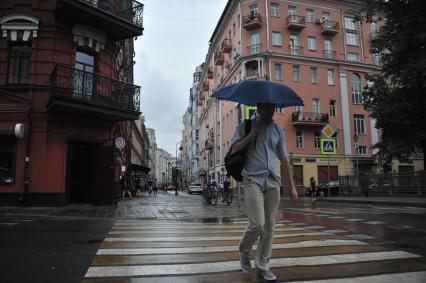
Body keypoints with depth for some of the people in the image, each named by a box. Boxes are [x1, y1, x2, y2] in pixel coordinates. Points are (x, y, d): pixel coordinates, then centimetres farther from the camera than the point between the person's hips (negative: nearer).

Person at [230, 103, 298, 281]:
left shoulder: (278, 130, 13)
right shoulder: (246, 125, 4)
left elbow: (283, 159, 14)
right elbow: (234, 149, -4)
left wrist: (292, 185, 11)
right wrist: (253, 133, -12)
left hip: (273, 181, 4)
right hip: (253, 180, -4)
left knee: (269, 226, 4)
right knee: (257, 224, -13)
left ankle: (262, 266, 17)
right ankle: (244, 251, 17)